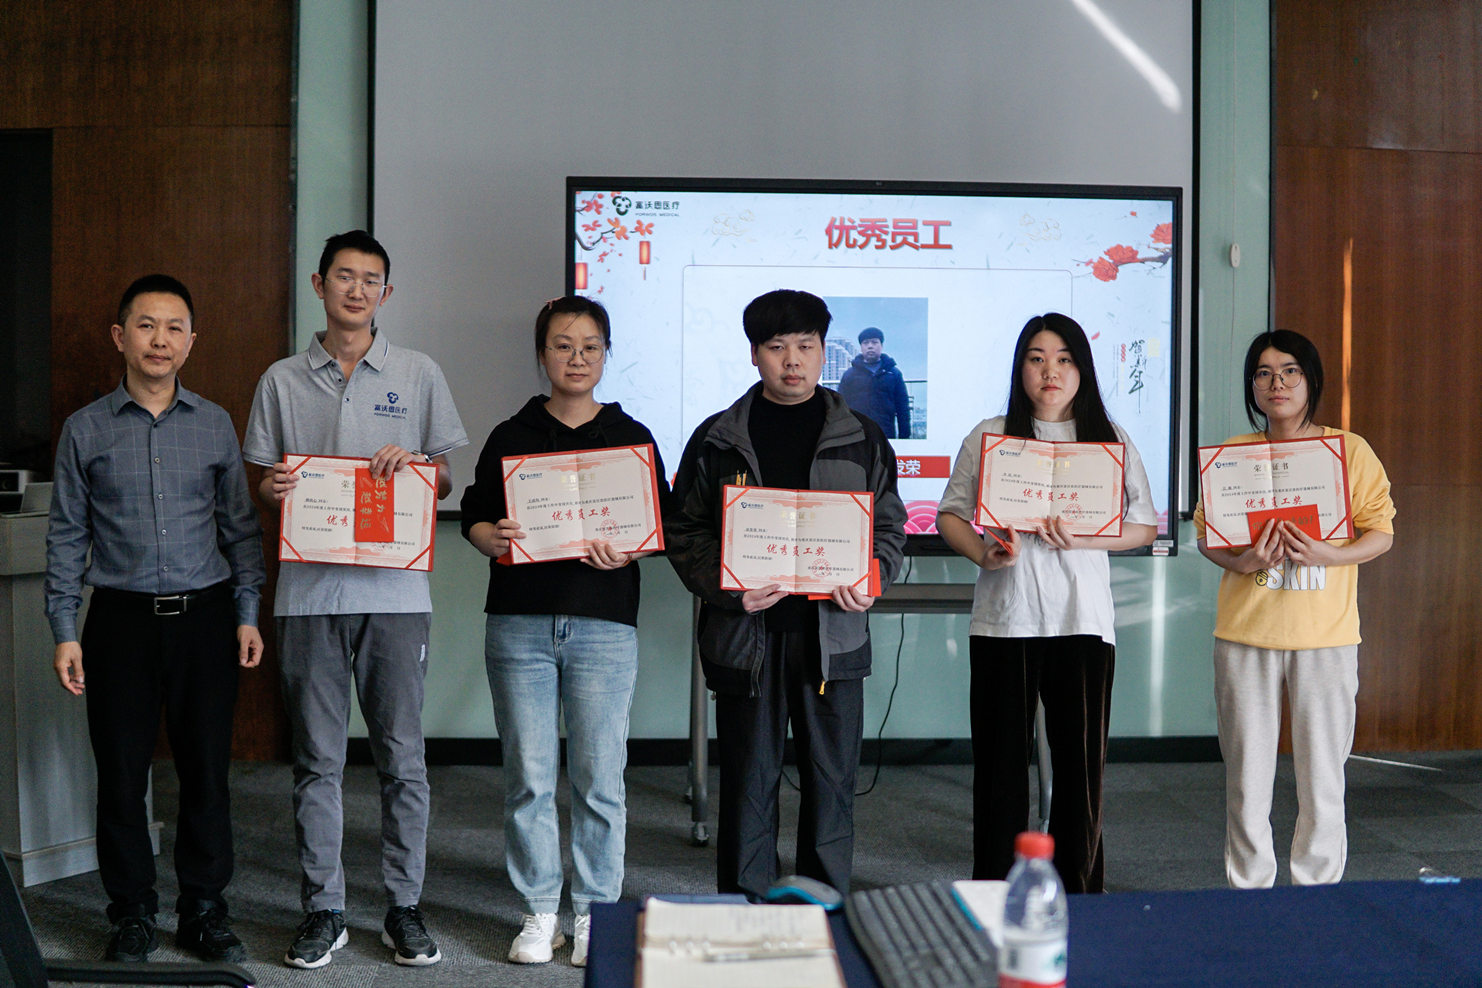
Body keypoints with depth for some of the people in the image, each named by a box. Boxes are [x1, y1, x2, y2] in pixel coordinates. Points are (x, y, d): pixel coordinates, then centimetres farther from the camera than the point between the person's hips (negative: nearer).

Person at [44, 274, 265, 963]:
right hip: (121, 616, -1)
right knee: (121, 771, 4)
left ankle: (203, 911, 18)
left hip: (204, 615, 1)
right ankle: (132, 912, 19)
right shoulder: (86, 429, 4)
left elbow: (241, 525, 10)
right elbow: (67, 536, 5)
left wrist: (248, 614, 4)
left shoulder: (215, 424, 7)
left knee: (207, 769, 4)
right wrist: (65, 631, 0)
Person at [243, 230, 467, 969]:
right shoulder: (282, 381, 10)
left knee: (402, 756, 3)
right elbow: (258, 481, 13)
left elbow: (445, 483, 11)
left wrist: (414, 461, -10)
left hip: (393, 589, -1)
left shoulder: (418, 375, 7)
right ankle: (322, 910, 17)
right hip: (309, 590, 1)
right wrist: (273, 488, -9)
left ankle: (405, 907, 15)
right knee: (316, 760, 6)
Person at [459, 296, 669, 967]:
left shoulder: (631, 438, 9)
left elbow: (661, 526, 8)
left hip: (603, 623, -1)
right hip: (519, 623, 1)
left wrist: (626, 552, -12)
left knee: (598, 776, 0)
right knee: (527, 775, 3)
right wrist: (493, 540, -12)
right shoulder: (511, 437, 11)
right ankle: (539, 912, 16)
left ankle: (595, 913, 13)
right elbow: (474, 516, 10)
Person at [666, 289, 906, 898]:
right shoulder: (717, 440, 5)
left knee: (831, 781, 7)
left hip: (832, 632, 1)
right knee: (747, 784, 5)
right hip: (745, 635, -1)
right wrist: (727, 588, -13)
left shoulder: (862, 439, 9)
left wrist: (869, 582, -9)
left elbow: (890, 525, 11)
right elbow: (684, 530, 3)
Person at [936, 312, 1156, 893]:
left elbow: (1145, 526, 8)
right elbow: (951, 515, 10)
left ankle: (1079, 899, 16)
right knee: (1001, 763, 3)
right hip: (1003, 620, 0)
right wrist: (982, 554, -11)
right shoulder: (989, 437, 8)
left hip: (1083, 620, 0)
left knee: (1081, 764, 3)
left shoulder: (1111, 441, 8)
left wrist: (1080, 540, -10)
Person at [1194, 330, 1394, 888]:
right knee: (1246, 776, 5)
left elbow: (1382, 533, 3)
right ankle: (1248, 894, 17)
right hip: (1245, 634, 1)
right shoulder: (1231, 454, 8)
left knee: (1322, 776, 3)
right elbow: (1205, 533, 9)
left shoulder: (1350, 450, 4)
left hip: (1326, 636, -1)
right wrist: (1243, 562, -12)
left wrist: (1327, 555, -16)